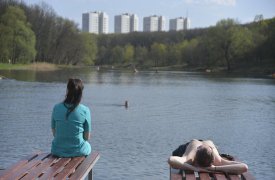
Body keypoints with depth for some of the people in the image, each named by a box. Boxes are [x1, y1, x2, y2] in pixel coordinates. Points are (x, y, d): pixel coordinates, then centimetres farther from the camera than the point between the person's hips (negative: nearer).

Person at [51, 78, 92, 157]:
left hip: (58, 151, 2)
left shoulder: (56, 108, -8)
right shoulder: (85, 110, -14)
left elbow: (54, 133, 1)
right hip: (78, 151, -2)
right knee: (87, 146, 30)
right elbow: (87, 136, -6)